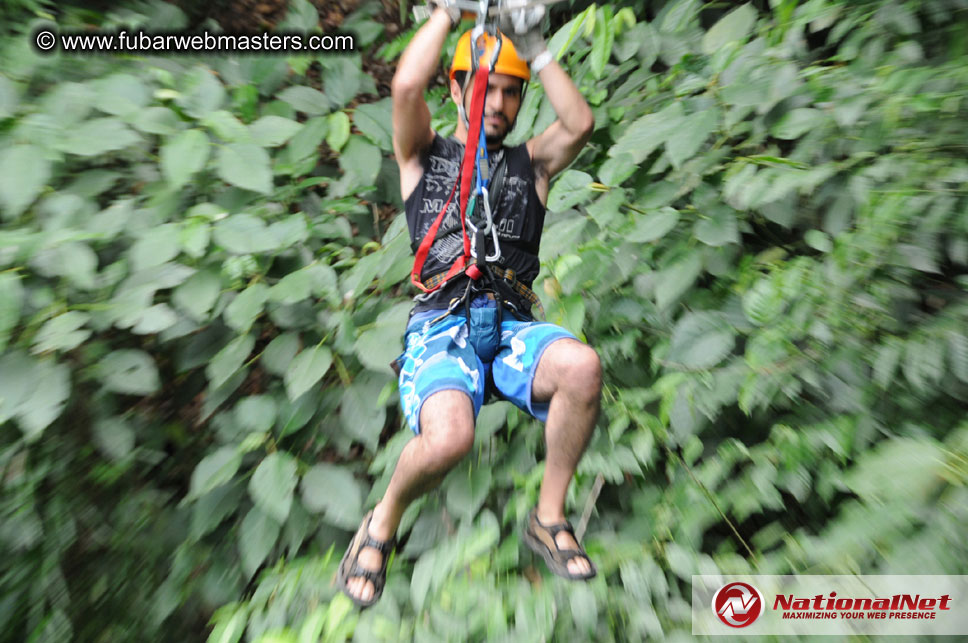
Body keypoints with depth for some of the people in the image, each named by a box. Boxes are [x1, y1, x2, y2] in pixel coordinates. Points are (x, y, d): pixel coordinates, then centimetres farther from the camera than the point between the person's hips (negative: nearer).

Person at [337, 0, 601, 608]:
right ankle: (383, 523, 4)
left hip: (513, 327, 3)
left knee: (582, 366, -31)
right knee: (448, 438, -32)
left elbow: (581, 124, 4)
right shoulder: (425, 154, 18)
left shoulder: (530, 163, 23)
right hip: (440, 324, -2)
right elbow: (407, 86, -1)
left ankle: (549, 518, -4)